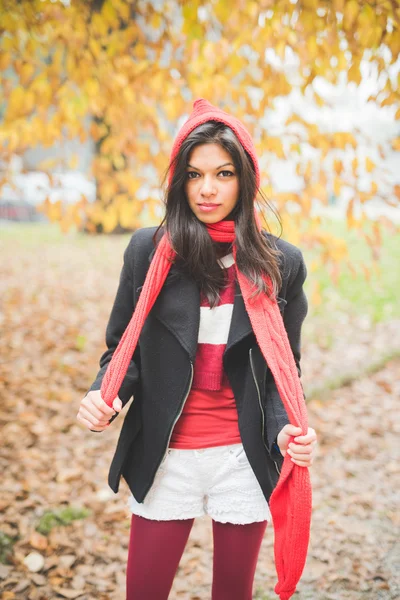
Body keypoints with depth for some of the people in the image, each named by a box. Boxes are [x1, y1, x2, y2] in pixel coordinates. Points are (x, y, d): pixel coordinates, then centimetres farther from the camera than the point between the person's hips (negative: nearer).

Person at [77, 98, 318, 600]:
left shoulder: (280, 263, -2)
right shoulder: (149, 250, -4)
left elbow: (283, 368, 3)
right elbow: (122, 347, 2)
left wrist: (285, 428, -16)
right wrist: (105, 395, -19)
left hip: (245, 459, 1)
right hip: (164, 459, 0)